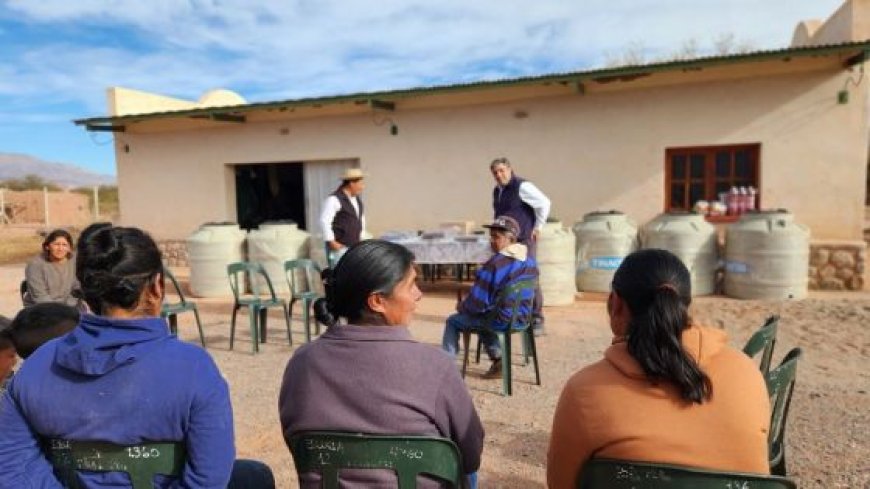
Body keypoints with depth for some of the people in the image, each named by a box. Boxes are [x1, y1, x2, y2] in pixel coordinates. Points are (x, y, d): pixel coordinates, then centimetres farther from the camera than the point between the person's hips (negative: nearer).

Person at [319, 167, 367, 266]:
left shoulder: (357, 199, 12)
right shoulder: (334, 199, -14)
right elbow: (324, 221, -18)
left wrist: (361, 236, 19)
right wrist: (332, 242, -16)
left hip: (355, 246, 8)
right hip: (340, 247, -8)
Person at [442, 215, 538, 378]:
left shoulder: (494, 264, -25)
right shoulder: (529, 260, 0)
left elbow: (477, 302, -21)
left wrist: (461, 306, 1)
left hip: (501, 319, -7)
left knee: (453, 321, 14)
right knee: (483, 316, 36)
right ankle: (498, 360, 31)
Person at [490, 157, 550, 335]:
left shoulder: (522, 186, -11)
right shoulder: (497, 191, 14)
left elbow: (544, 203, -13)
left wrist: (538, 227, -9)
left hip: (524, 240, -8)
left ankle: (537, 320, 2)